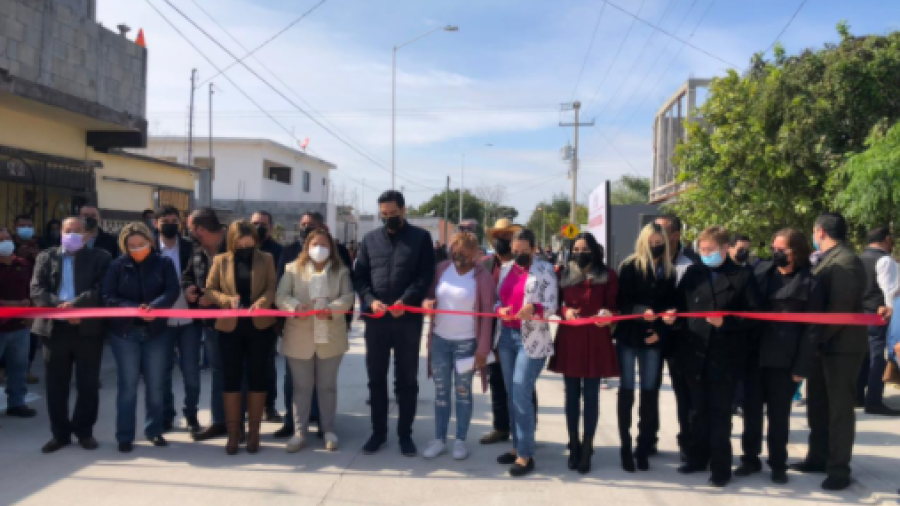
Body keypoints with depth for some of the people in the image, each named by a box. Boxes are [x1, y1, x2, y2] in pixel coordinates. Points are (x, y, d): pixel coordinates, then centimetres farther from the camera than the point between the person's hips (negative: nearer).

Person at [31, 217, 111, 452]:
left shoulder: (99, 257, 6)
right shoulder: (46, 257, 12)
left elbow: (102, 290, -6)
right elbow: (37, 289, 0)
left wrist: (75, 305, -21)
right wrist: (60, 308, -18)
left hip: (88, 328, -1)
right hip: (55, 328, 2)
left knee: (88, 384, 5)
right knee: (56, 385, 7)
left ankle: (84, 431, 19)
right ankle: (60, 433, 19)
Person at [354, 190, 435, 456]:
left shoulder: (421, 237, 2)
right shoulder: (370, 239, 11)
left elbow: (425, 275, -5)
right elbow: (359, 275, 8)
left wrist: (405, 301, -18)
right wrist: (370, 300, -11)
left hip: (408, 319, -2)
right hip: (376, 318, 3)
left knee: (407, 379, 7)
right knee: (376, 378, 10)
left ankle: (405, 433, 19)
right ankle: (378, 432, 23)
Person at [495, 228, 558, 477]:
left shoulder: (545, 269, -5)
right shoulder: (506, 270, 11)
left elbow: (552, 305, -10)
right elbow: (498, 300, 13)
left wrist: (534, 309, -29)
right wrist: (500, 310, -9)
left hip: (532, 339, -6)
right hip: (507, 336, 6)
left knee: (521, 395, -9)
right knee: (512, 395, 11)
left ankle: (526, 454, -1)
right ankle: (517, 446, 22)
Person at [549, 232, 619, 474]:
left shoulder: (607, 275, -1)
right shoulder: (564, 274, 3)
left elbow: (613, 305, 1)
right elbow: (555, 303, 8)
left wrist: (608, 314, -21)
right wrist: (565, 311, -13)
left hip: (596, 340, -2)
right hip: (569, 339, 2)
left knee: (591, 395, 3)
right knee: (572, 394, 9)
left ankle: (587, 448, 11)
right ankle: (573, 445, 21)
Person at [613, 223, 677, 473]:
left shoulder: (669, 271, 8)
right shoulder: (629, 267, -3)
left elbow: (671, 306, 7)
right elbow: (621, 302, -7)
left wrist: (661, 331, -6)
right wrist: (641, 312, -24)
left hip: (653, 339, 3)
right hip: (628, 336, -3)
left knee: (650, 392, 4)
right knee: (627, 391, 2)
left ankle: (643, 448, 12)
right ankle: (625, 447, 10)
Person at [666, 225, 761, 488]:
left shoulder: (743, 276, -2)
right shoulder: (692, 273, 8)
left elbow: (753, 314, -5)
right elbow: (681, 303, 10)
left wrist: (725, 322, -18)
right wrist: (673, 314, -11)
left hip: (725, 355, -3)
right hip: (695, 351, 3)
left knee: (720, 412, 4)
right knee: (698, 410, 14)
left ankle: (720, 467, 15)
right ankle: (698, 457, 28)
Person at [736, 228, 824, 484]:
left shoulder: (809, 284, -6)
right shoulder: (761, 271, 6)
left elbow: (811, 329, -7)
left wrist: (802, 367, -10)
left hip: (783, 361, -4)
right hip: (754, 355, 4)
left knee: (778, 414, 8)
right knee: (751, 410, 11)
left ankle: (778, 464, 23)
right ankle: (751, 458, 26)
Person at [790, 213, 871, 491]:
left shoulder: (846, 261, -17)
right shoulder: (828, 260, 14)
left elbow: (841, 308, -23)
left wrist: (816, 337, -18)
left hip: (841, 346, -9)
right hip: (824, 345, 9)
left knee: (840, 408, 0)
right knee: (818, 405, 16)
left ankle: (839, 468, 10)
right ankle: (819, 457, 29)